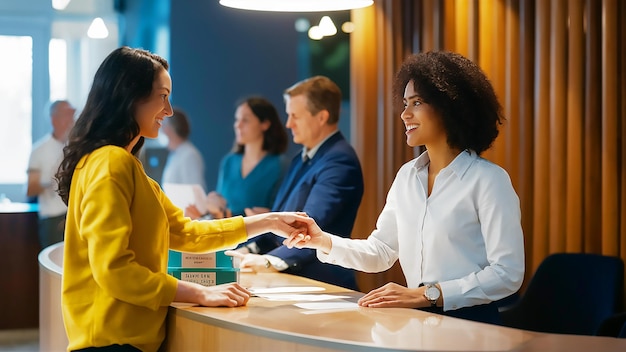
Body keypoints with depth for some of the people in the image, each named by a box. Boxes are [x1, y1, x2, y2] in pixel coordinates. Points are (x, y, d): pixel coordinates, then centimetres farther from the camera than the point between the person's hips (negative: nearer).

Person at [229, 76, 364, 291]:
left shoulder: (339, 161, -13)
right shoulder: (301, 159, 19)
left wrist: (271, 261, -33)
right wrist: (251, 249, 4)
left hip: (322, 283, -8)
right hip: (288, 278, 8)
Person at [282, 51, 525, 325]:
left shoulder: (488, 179, -8)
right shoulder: (407, 175, 13)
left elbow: (507, 273, -14)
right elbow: (381, 252, 15)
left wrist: (427, 294, -20)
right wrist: (324, 242, -2)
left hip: (471, 323, -5)